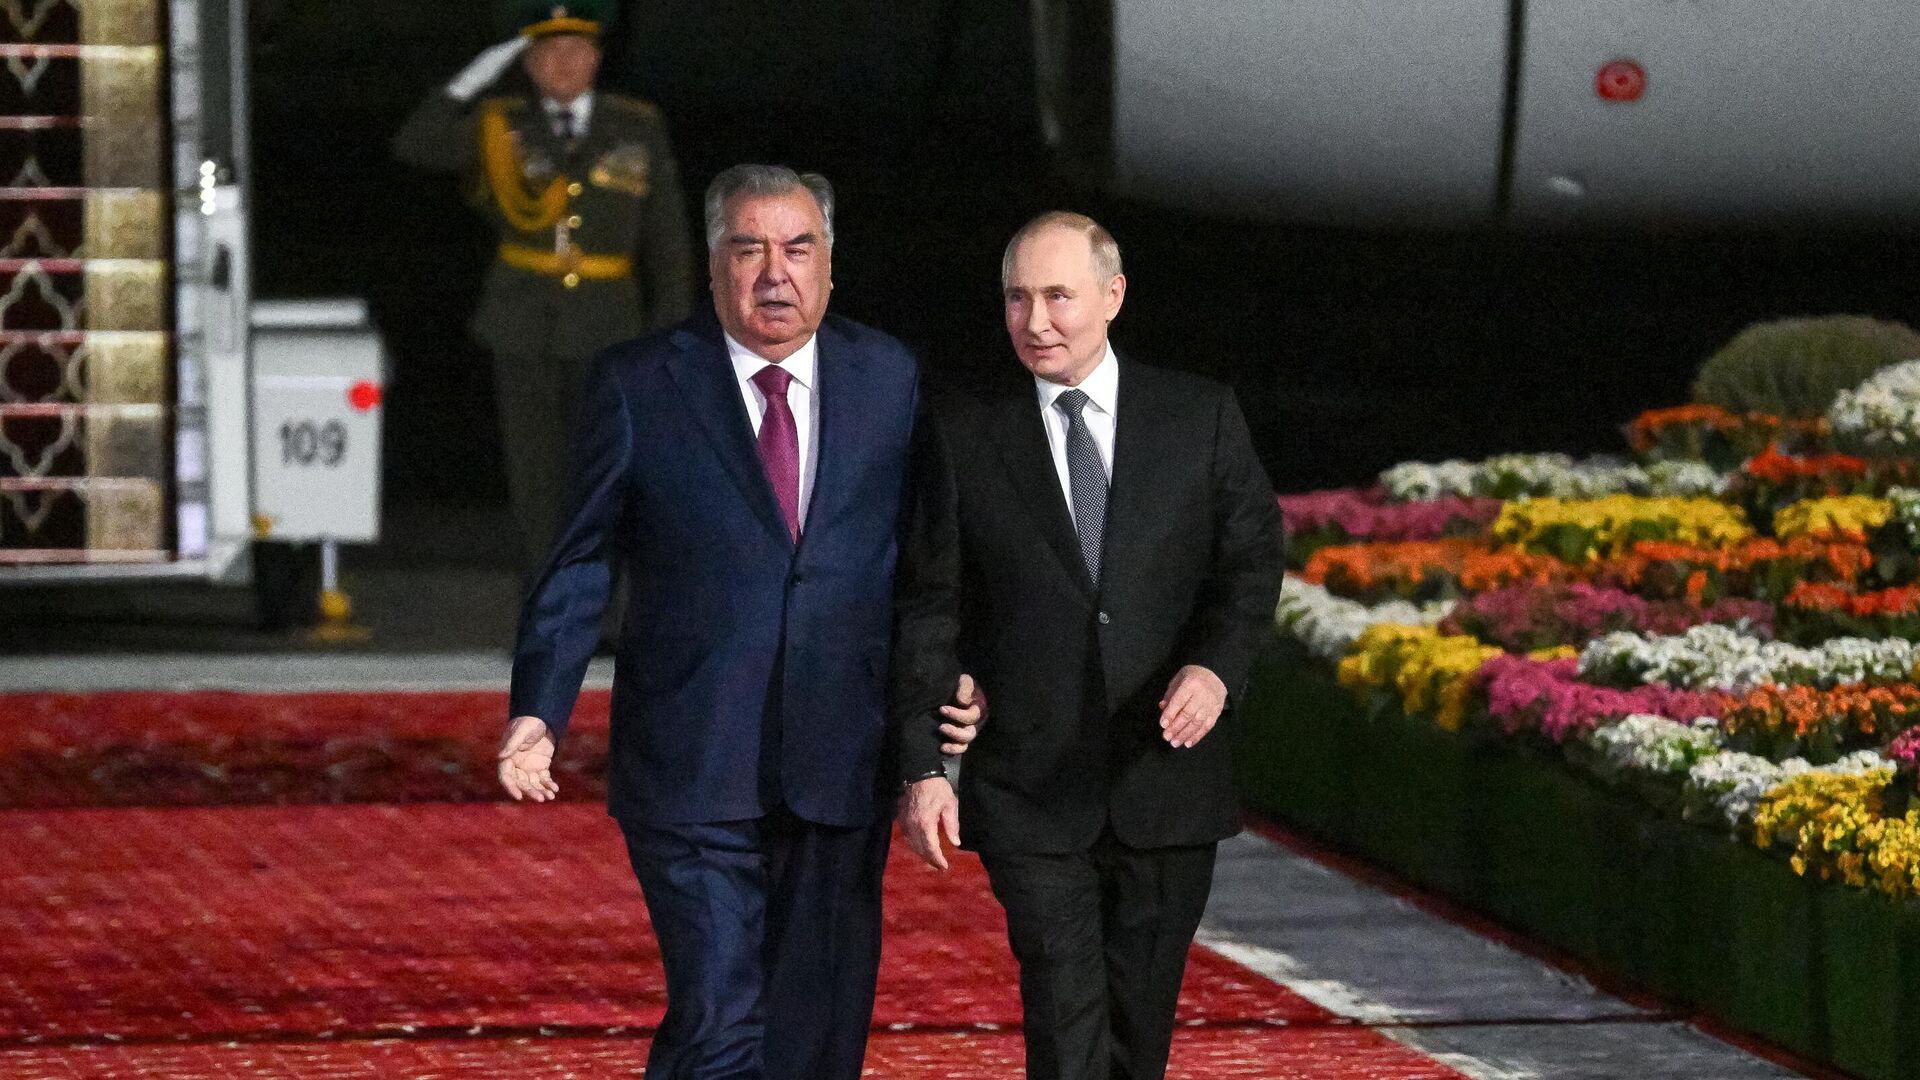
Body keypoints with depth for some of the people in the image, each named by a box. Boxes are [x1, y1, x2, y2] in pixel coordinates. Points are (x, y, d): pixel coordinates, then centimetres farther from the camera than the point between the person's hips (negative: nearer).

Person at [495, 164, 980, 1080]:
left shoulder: (890, 379, 8)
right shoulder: (637, 386, 0)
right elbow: (579, 563, 2)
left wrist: (952, 679, -1)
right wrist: (537, 713, -6)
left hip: (842, 766, 3)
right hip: (692, 768, -3)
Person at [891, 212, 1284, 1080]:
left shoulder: (1201, 417, 5)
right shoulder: (961, 438, 2)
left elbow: (1251, 560, 4)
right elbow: (928, 611, 2)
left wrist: (1217, 666, -17)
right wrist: (922, 767, -6)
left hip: (1165, 774, 2)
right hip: (1028, 788, -2)